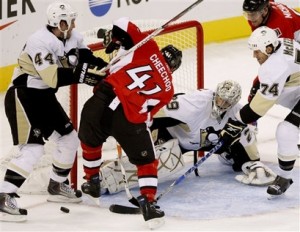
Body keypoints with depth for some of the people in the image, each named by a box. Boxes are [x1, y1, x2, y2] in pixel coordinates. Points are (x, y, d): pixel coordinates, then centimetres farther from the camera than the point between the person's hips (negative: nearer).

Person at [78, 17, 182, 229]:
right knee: (146, 161, 17)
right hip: (130, 119, -1)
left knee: (90, 140, 31)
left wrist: (115, 43, 22)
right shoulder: (167, 89, 17)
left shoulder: (148, 48, 13)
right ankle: (148, 202, 6)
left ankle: (92, 181, 43)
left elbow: (123, 24, 6)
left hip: (103, 100, 1)